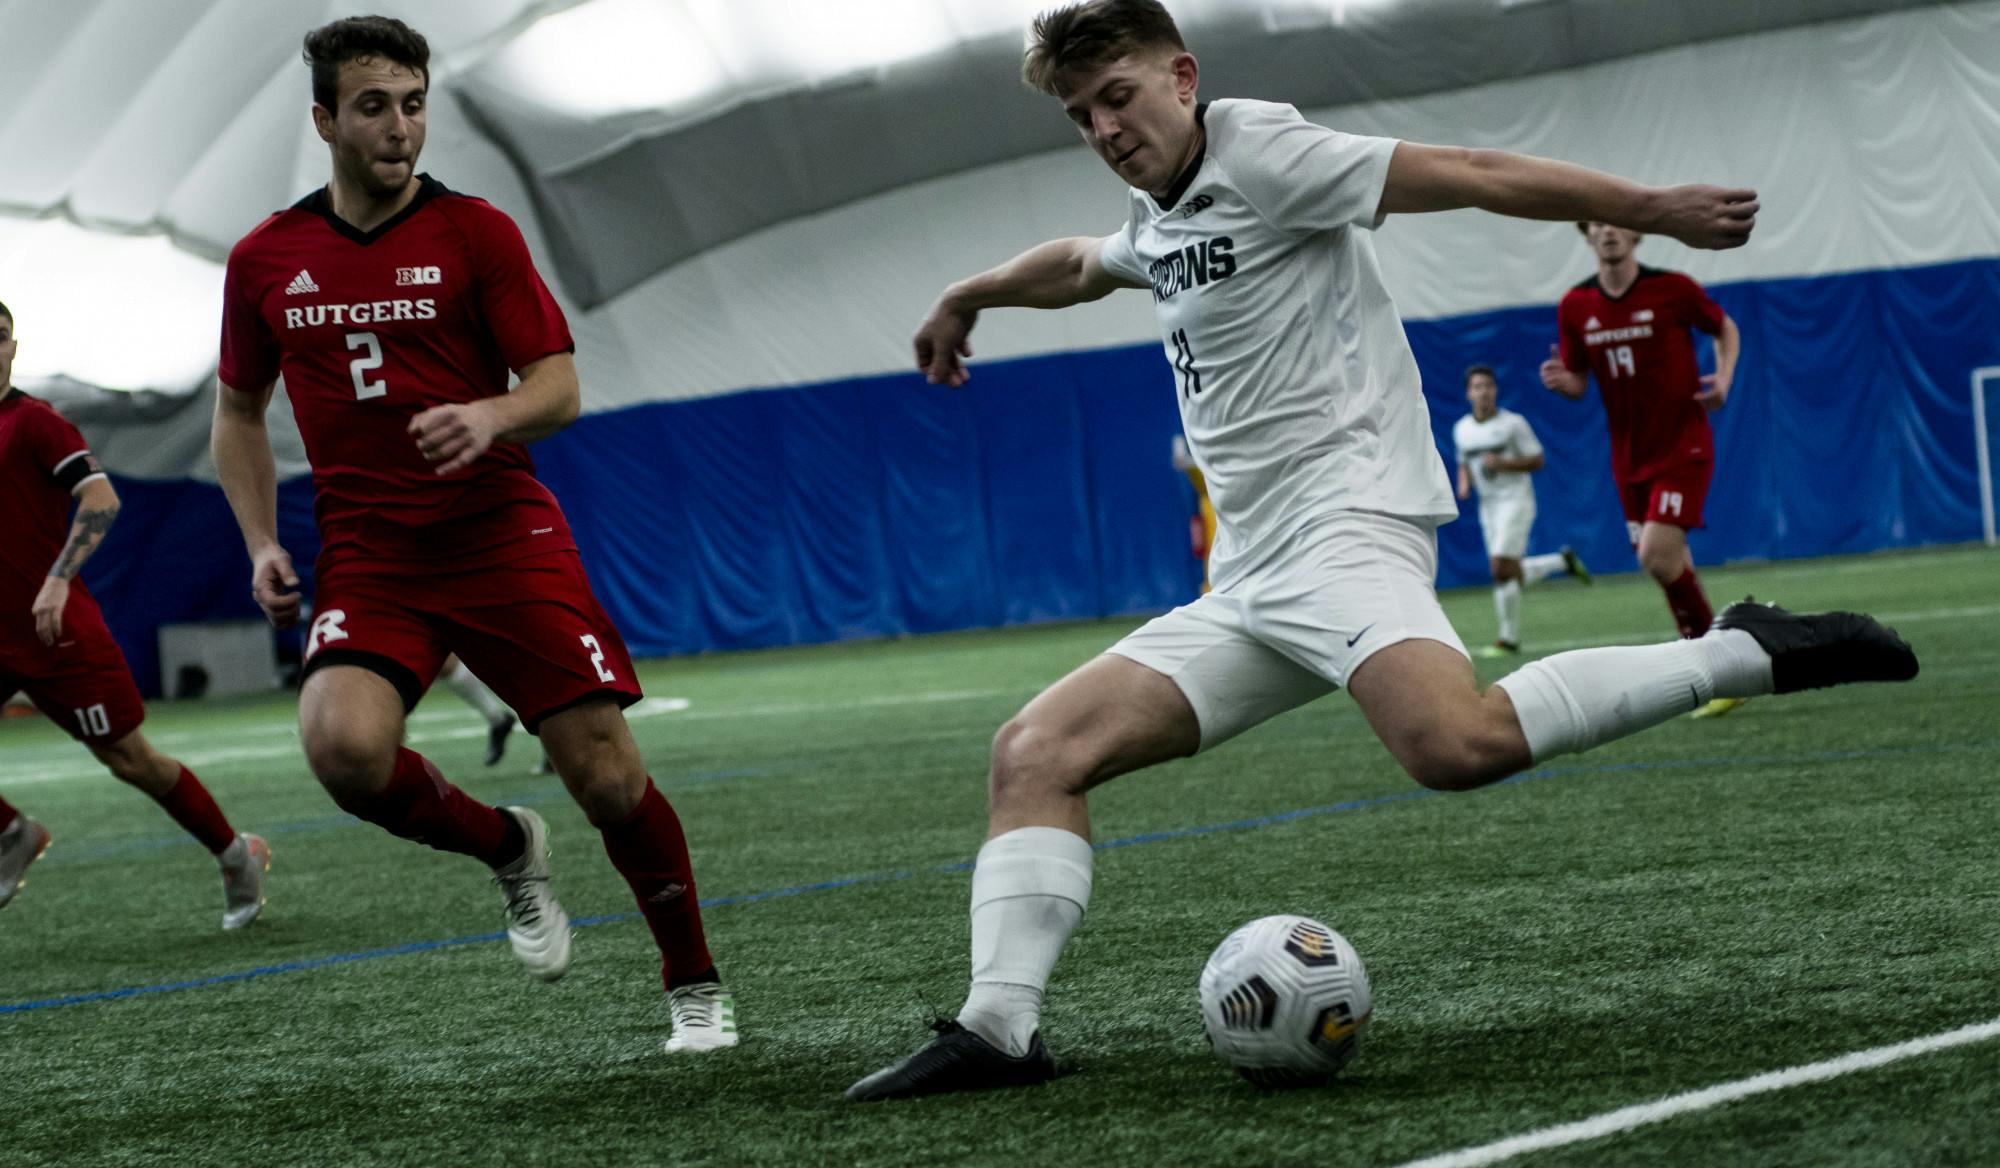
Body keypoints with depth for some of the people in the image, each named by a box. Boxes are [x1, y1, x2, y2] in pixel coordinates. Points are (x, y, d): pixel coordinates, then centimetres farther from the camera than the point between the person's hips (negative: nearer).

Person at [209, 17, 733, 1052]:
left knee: (606, 774, -7)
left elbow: (560, 387, -4)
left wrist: (492, 417, -26)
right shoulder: (265, 260, 6)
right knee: (343, 745, -27)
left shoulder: (475, 232, -2)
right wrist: (261, 543, 5)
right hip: (367, 557, 2)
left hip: (502, 537, -1)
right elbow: (238, 411, 19)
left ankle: (694, 986, 16)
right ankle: (507, 850, 4)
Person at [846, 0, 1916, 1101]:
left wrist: (1656, 208, -12)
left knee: (1457, 743, -36)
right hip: (1248, 586, 9)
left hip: (1338, 523, -9)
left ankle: (1746, 654, -24)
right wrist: (966, 296, 63)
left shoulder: (1256, 151, -3)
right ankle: (997, 1029, -12)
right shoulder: (1156, 223, 24)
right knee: (1035, 752, -4)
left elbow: (1473, 175, -7)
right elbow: (1075, 265, 48)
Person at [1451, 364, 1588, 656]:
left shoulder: (1513, 423, -7)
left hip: (1515, 498, -6)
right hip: (1488, 504, 6)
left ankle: (1509, 638, -8)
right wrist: (1464, 482, 1)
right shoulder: (1461, 429, 8)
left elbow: (1537, 459, -6)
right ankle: (1564, 561, 32)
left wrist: (1503, 464, -20)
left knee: (1502, 568, -16)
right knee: (1512, 572, 6)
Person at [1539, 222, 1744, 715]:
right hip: (1630, 459, 5)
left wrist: (1723, 378, -10)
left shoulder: (1672, 289, -9)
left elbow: (1725, 328, 8)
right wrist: (1561, 380, -13)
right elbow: (1579, 382, 10)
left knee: (1658, 557, -20)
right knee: (1668, 567, 7)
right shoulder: (1575, 307, 1)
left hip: (1683, 447, -5)